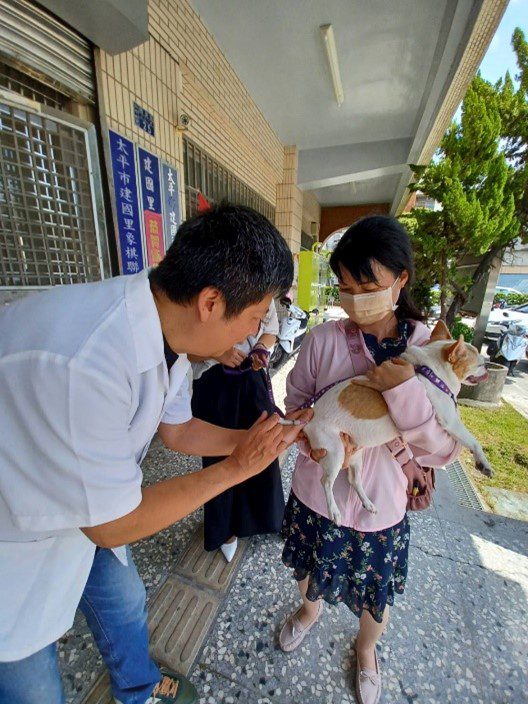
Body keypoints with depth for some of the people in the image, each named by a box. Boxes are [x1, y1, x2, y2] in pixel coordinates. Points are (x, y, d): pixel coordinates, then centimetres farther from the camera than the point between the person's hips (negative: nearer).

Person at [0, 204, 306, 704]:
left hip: (89, 507, 7)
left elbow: (179, 430, -1)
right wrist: (236, 467, -20)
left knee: (124, 603, 27)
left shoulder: (161, 327, -14)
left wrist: (277, 437, -6)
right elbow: (114, 526, -28)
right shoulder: (77, 363, -41)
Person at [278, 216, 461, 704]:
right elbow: (295, 401, -2)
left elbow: (442, 452, -15)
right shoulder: (324, 339, -15)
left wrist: (405, 392, -31)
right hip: (315, 494, 1)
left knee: (375, 600, 27)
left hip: (380, 507, 0)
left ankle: (366, 647, 64)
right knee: (312, 573, 30)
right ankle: (311, 608, 67)